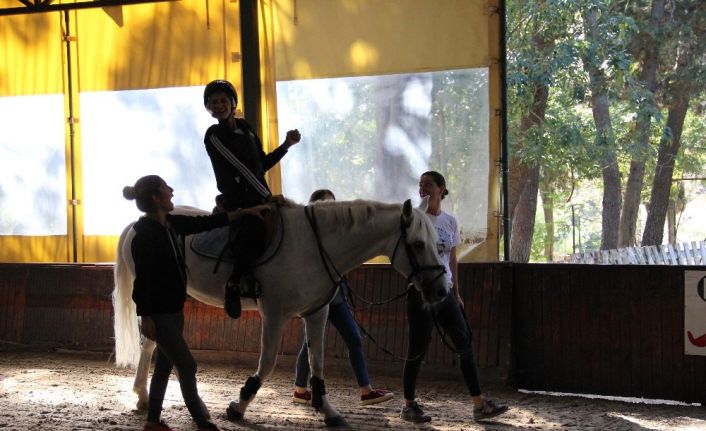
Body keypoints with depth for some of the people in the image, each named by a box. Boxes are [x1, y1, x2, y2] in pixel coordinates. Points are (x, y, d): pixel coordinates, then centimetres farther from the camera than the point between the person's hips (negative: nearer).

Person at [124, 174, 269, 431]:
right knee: (187, 366, -3)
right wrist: (145, 318, -22)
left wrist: (246, 212, 16)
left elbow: (208, 223, 14)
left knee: (165, 365, 15)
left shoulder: (173, 224, 5)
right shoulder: (145, 234, -19)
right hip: (158, 313, -9)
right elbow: (143, 278, -21)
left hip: (174, 309, 9)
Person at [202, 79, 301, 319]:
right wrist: (267, 196, -15)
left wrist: (286, 145, 9)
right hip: (236, 202, -9)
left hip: (258, 198, 9)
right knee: (253, 229, -34)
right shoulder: (215, 136, -7)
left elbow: (262, 164, 20)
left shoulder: (244, 128, 15)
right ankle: (235, 284, -19)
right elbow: (241, 169, -13)